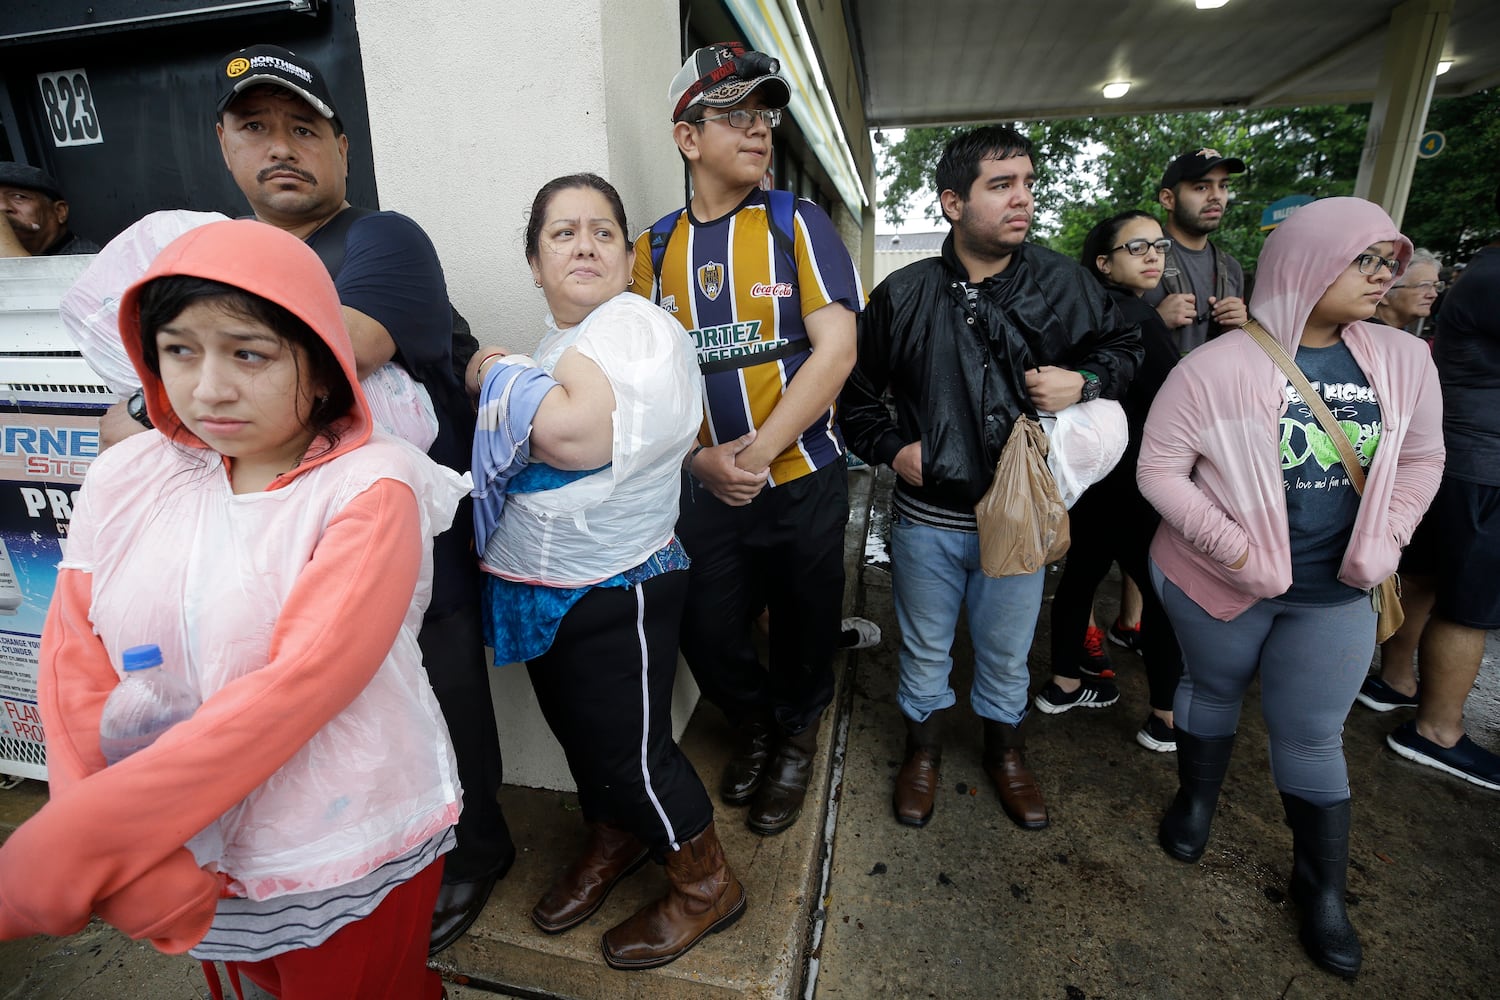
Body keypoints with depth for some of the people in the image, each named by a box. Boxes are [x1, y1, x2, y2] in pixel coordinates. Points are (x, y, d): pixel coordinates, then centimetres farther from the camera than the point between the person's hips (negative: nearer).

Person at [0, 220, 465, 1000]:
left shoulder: (371, 488, -19)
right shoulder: (126, 481, -4)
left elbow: (296, 686, -26)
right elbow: (75, 680, -6)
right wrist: (136, 877, -15)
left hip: (351, 861, -4)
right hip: (197, 861, 5)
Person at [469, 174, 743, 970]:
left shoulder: (633, 325, -16)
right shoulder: (558, 341, 11)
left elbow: (574, 435, -32)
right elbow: (509, 455, 23)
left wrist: (499, 374, -15)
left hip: (618, 593, -8)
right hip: (544, 590, 8)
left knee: (631, 749, 4)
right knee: (580, 730, 22)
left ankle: (706, 885, 30)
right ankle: (614, 843, 49)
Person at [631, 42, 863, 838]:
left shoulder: (797, 224, -3)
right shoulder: (654, 248, 5)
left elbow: (835, 352, -11)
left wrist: (758, 454, -16)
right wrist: (700, 459, -11)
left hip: (802, 481, -2)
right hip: (704, 488, 3)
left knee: (803, 632, 13)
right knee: (707, 638, 11)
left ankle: (796, 737, 43)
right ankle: (753, 723, 43)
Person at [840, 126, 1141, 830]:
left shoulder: (1061, 283, -2)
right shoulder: (903, 295, -5)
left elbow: (1123, 343, 12)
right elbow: (857, 387, 6)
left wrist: (1085, 382, -9)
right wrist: (890, 446, -8)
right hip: (927, 517, 0)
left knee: (1006, 653, 19)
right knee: (924, 649, 17)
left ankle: (1006, 753, 46)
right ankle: (923, 751, 43)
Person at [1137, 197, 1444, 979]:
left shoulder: (1403, 363, -2)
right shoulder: (1220, 366, -18)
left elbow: (1421, 458, 10)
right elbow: (1158, 468, -18)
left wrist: (1382, 543, -3)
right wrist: (1235, 548, -22)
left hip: (1336, 592, 4)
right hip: (1218, 581, -3)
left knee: (1312, 736, 12)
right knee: (1212, 690, 19)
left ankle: (1323, 889, 32)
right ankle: (1196, 799, 46)